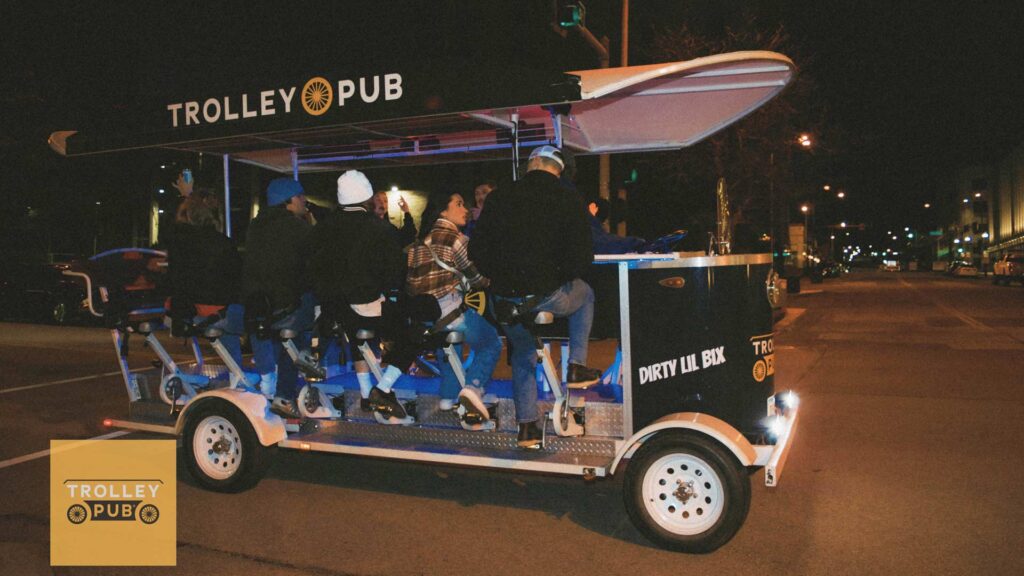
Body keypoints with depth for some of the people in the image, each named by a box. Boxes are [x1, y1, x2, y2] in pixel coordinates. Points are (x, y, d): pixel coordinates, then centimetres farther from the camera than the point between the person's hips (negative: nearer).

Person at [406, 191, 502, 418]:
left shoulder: (421, 241, 16)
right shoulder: (455, 239, -6)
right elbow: (479, 278, 0)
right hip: (446, 308, -8)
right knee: (491, 342, 10)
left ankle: (449, 395, 34)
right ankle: (474, 386, -14)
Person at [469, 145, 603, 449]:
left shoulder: (499, 198, 3)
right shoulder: (568, 200, -4)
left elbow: (476, 252, 3)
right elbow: (581, 256, -11)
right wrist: (560, 275, 10)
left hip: (505, 299, 3)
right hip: (548, 296, -3)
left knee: (523, 352, 28)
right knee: (585, 294, 31)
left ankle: (526, 425, 29)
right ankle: (577, 367, 24)